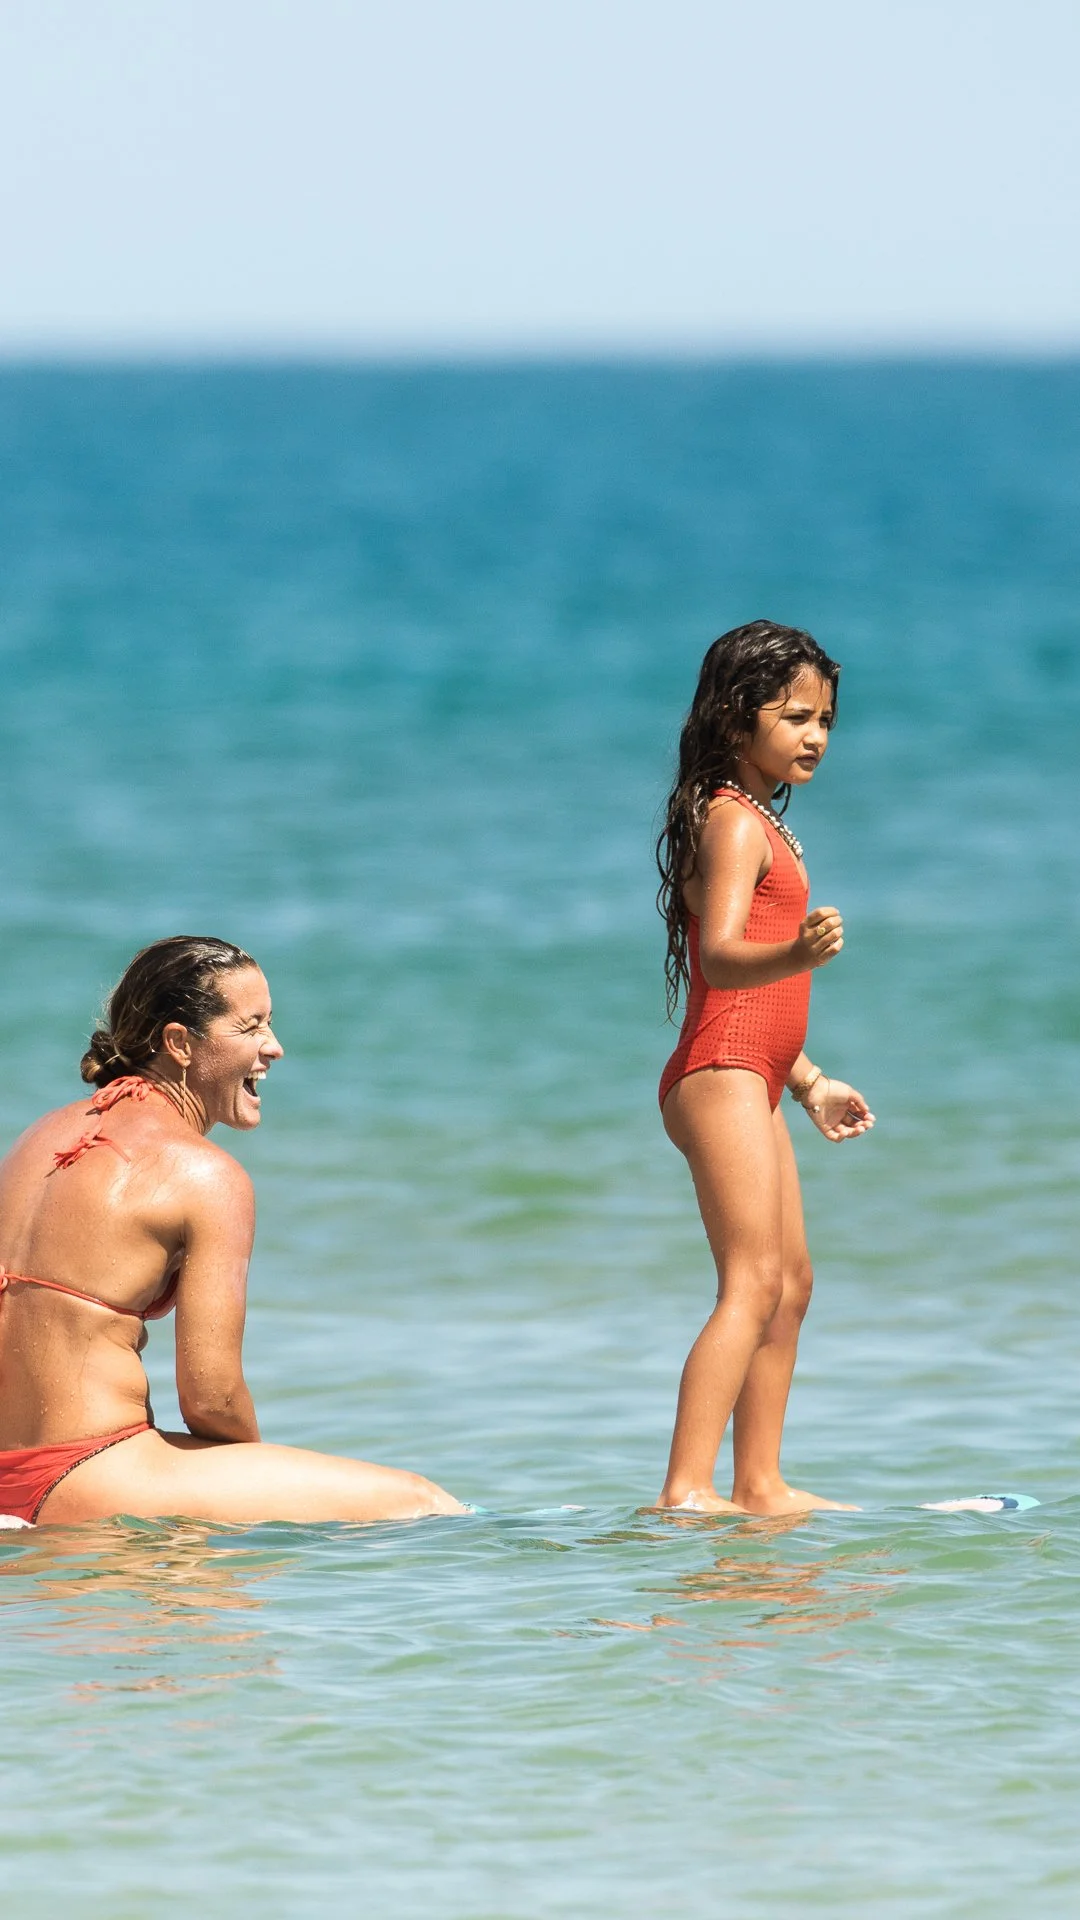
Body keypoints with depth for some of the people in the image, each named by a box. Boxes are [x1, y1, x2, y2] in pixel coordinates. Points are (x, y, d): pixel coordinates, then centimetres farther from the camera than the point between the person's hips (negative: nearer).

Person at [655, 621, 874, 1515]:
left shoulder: (762, 825, 20)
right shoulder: (734, 824, -12)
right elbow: (719, 956, -27)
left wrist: (810, 1081, 30)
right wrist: (796, 954, -46)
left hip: (750, 1083, 11)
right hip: (721, 1074, -11)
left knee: (792, 1282, 17)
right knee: (753, 1283, -19)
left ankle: (760, 1484, 23)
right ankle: (688, 1489, -27)